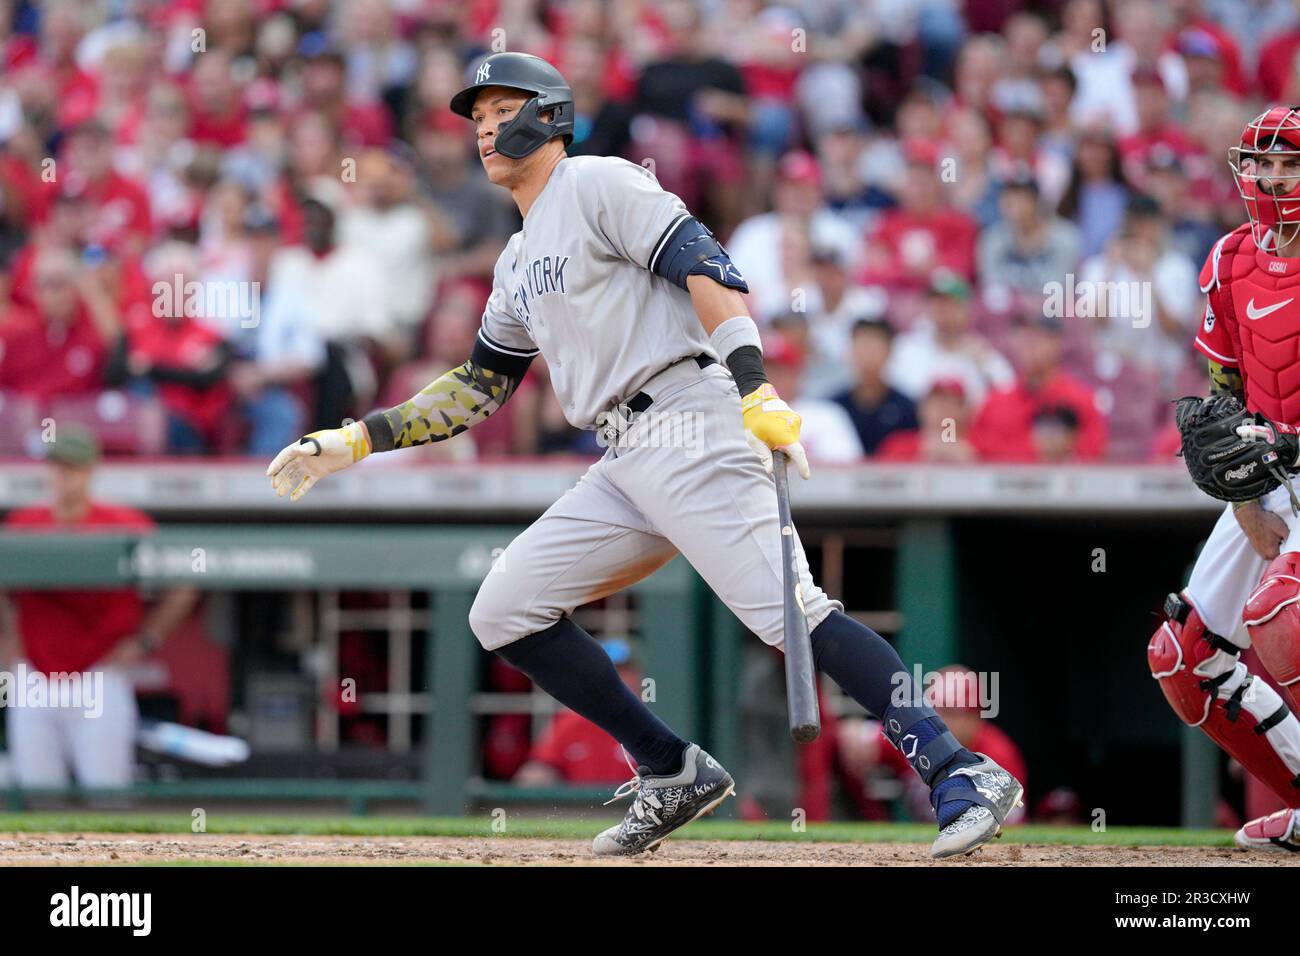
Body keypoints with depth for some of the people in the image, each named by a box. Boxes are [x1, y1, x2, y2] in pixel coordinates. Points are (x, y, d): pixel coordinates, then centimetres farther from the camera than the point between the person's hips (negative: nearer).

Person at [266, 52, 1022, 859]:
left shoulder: (597, 184, 0)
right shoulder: (519, 263, 26)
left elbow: (705, 267, -13)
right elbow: (476, 390, 32)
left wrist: (755, 389, -26)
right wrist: (353, 442, 25)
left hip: (689, 422, -9)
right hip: (627, 461, 9)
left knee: (788, 611, -22)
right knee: (505, 613, 5)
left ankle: (963, 775, -25)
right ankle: (675, 775, 8)